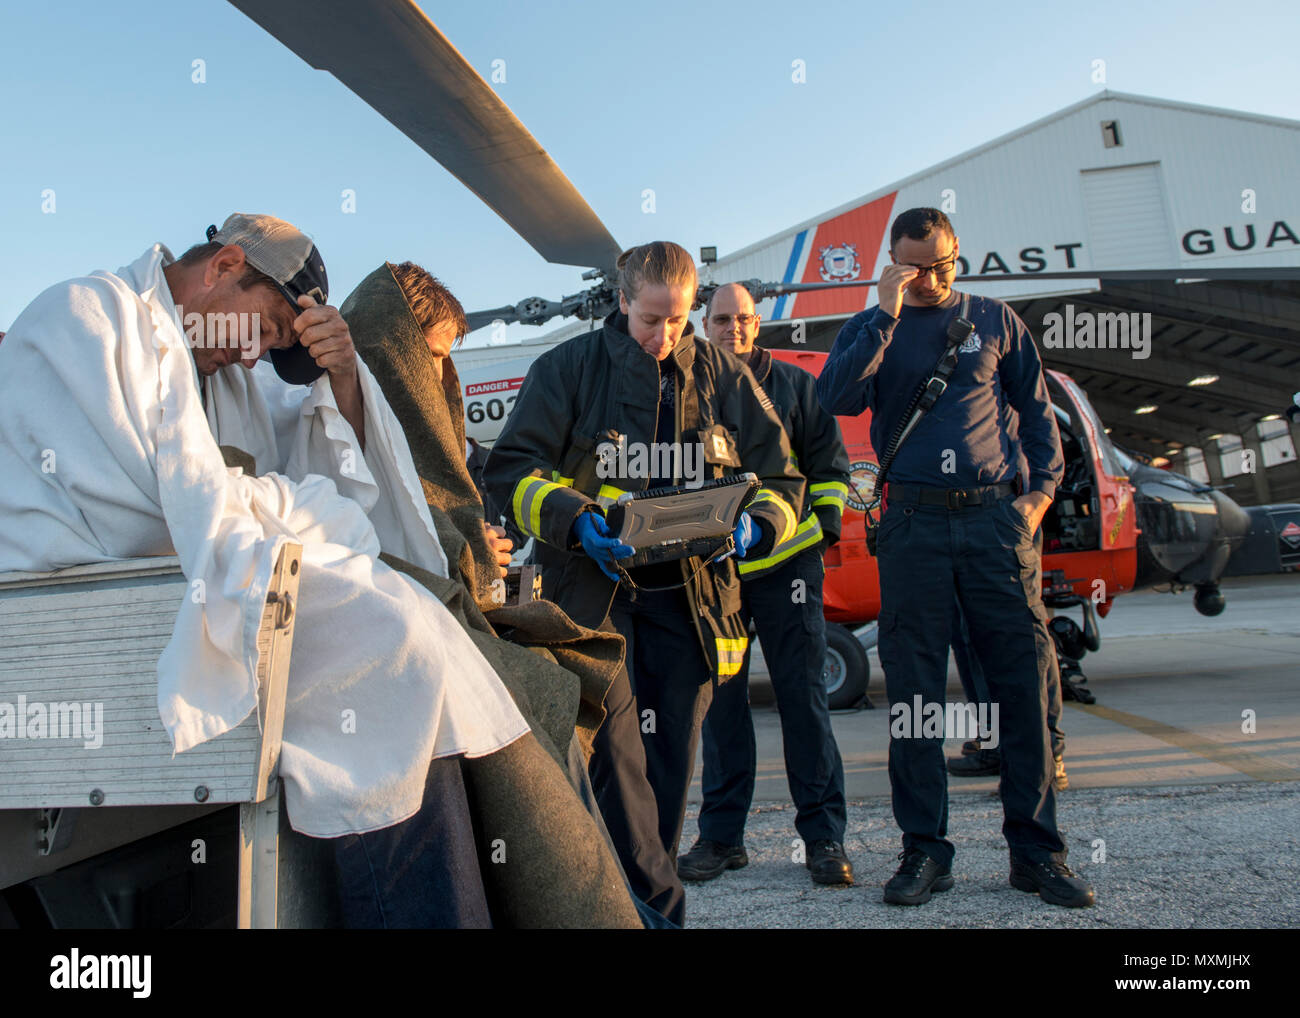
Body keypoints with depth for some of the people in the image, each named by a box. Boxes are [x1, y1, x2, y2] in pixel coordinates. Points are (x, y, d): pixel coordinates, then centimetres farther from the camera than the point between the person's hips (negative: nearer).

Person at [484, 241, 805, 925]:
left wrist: (754, 525, -11)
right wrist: (576, 519, -19)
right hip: (593, 585, -2)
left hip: (688, 592, 3)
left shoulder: (724, 378, 10)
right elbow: (512, 468, -1)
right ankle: (656, 897, -13)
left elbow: (780, 479, 12)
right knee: (613, 738, -19)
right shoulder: (570, 368, 3)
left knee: (670, 754, 6)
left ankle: (646, 895, 21)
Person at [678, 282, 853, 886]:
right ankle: (720, 836, 15)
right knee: (720, 702, 6)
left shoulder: (794, 385, 8)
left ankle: (823, 836, 6)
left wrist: (825, 527, -1)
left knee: (803, 696, -2)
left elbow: (830, 464, 10)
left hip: (786, 562, -2)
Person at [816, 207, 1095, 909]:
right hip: (912, 522, -1)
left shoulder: (994, 320, 14)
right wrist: (886, 316, -11)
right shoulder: (871, 329, 11)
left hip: (995, 515, 1)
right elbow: (838, 399, -7)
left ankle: (1035, 849, 8)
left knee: (1024, 676, -2)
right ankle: (925, 850, 9)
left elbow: (1035, 408, 17)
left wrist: (1042, 488, 5)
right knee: (913, 687, 0)